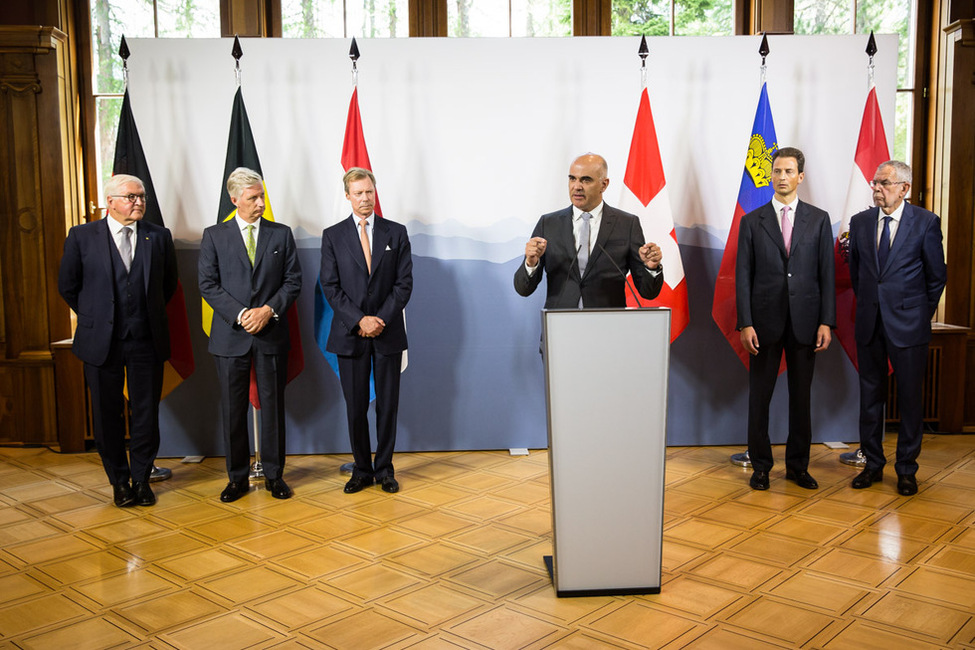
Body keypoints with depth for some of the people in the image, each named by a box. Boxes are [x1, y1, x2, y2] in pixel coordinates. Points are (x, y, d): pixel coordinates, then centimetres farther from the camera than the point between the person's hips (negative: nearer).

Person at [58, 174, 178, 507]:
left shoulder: (159, 237, 4)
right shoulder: (81, 236, -1)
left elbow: (169, 283, 16)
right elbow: (67, 286, 7)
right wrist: (95, 317, 9)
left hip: (147, 341, 1)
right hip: (101, 341, -1)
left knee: (147, 413, 6)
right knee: (108, 414, 8)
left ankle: (141, 478, 22)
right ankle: (119, 479, 23)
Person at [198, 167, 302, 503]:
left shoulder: (281, 234, 7)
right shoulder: (214, 236, 4)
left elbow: (293, 280, 4)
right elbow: (208, 284, 0)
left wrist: (269, 309, -11)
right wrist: (239, 314, -13)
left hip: (272, 334, 1)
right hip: (231, 334, 0)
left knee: (273, 405, 5)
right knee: (233, 409, 5)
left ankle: (274, 475, 18)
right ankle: (237, 477, 17)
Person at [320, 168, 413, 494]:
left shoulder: (396, 233, 6)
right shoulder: (332, 235, 5)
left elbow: (404, 283, 2)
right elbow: (330, 287, -1)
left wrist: (381, 319, -10)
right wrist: (360, 320, -12)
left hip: (388, 333, 0)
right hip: (350, 333, 0)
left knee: (388, 405, 5)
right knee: (355, 407, 4)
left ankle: (384, 468, 17)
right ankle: (362, 470, 18)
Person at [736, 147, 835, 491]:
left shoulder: (819, 219, 7)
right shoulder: (752, 221, 4)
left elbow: (827, 273, 4)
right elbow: (743, 276, 1)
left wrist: (826, 322, -4)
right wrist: (745, 324, -7)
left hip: (805, 322, 1)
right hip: (765, 322, -1)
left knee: (801, 397, 8)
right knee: (759, 396, 4)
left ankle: (798, 465, 21)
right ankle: (760, 466, 17)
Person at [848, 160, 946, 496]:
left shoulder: (926, 222, -5)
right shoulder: (860, 222, 5)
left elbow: (937, 275, 2)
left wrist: (922, 313, 6)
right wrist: (868, 304, 14)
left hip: (908, 324, -3)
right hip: (869, 323, 3)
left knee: (910, 398, 4)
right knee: (870, 395, 10)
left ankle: (906, 470, 17)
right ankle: (873, 464, 23)